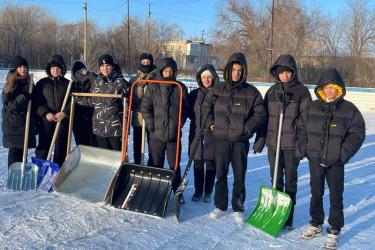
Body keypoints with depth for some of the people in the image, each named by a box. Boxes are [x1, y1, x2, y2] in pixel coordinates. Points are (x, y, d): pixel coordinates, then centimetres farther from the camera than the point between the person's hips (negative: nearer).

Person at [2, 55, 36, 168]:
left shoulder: (28, 83, 11)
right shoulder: (11, 84, -9)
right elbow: (9, 105, -16)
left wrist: (35, 123, 15)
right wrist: (25, 97, -24)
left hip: (27, 123, 6)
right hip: (13, 124, -6)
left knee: (24, 150, 11)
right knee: (14, 151, -1)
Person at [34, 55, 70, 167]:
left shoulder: (68, 84, 6)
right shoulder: (42, 83, 6)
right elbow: (37, 102, 0)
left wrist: (64, 113, -15)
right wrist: (46, 113, -15)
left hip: (63, 121, 0)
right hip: (46, 121, 0)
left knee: (61, 149, 6)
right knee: (43, 147, 2)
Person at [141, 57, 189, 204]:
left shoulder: (180, 88, 4)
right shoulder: (153, 87, -1)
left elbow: (185, 109, 9)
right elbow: (145, 107, 0)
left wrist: (179, 124, 1)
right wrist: (151, 124, -6)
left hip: (174, 134, 1)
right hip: (156, 134, -1)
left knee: (175, 164, 9)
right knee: (155, 165, 7)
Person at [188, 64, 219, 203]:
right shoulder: (194, 94, 6)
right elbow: (188, 111, 15)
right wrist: (197, 120, 3)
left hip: (213, 134, -2)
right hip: (197, 134, 3)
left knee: (211, 165, 6)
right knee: (198, 165, 10)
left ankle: (208, 192, 20)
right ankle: (198, 191, 23)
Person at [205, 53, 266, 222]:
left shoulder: (251, 92, -2)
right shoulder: (217, 89, 4)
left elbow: (260, 115, 2)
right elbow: (206, 107, 16)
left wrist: (247, 129, -9)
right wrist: (211, 123, 2)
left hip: (241, 141, -1)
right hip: (220, 139, 2)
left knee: (240, 176, 6)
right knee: (220, 174, 10)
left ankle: (237, 208, 20)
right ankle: (220, 206, 25)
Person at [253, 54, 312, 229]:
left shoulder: (302, 91, -4)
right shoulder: (272, 91, 7)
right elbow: (264, 116, 10)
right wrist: (260, 140, 7)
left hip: (292, 143, -3)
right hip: (273, 142, 4)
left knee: (290, 180, 7)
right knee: (275, 179, 12)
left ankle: (288, 216, 16)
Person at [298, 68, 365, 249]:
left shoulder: (349, 109, -5)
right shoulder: (312, 107, 2)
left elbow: (358, 133, -5)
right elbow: (302, 128, 9)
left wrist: (344, 154, -12)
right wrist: (303, 149, -1)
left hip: (336, 162, -3)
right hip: (315, 159, 3)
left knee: (336, 197, 4)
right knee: (316, 194, 16)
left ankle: (334, 231, 18)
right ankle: (316, 225, 33)